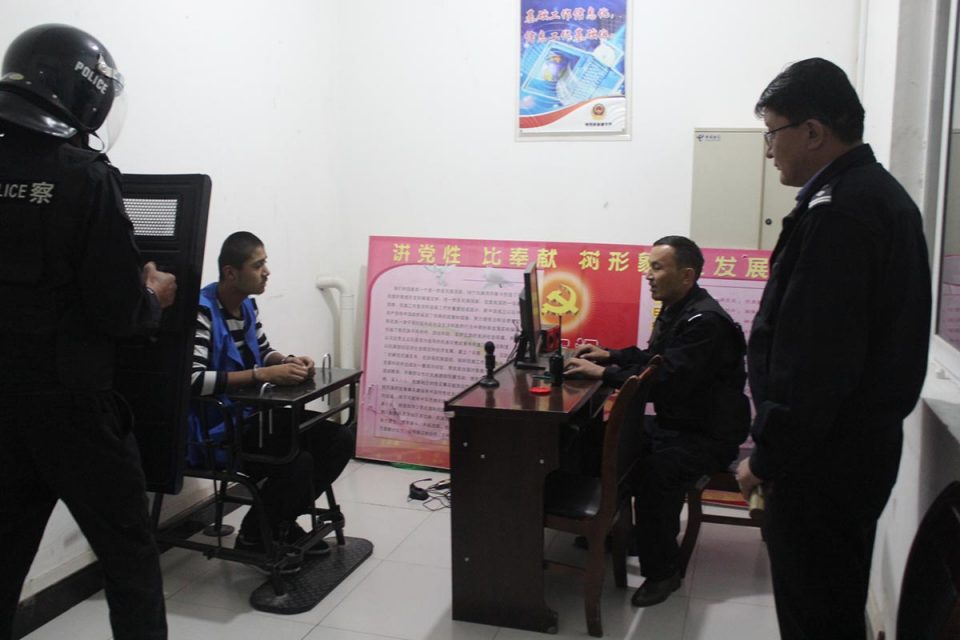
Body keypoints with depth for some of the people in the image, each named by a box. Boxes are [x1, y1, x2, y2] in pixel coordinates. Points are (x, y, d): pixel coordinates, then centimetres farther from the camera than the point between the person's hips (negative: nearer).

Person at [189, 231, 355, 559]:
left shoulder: (248, 305, 7)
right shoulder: (201, 311, -21)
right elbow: (192, 380, -32)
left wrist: (290, 361, -3)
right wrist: (263, 374, -31)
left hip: (252, 415, 9)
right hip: (216, 430, -9)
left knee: (339, 439, -1)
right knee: (298, 462, -28)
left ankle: (282, 521, 14)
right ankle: (254, 535, 1)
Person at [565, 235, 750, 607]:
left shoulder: (705, 322, -24)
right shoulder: (675, 311, 8)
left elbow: (668, 381, -31)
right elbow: (653, 357, 20)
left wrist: (603, 373, -27)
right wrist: (610, 355, 6)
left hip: (709, 435, -10)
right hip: (675, 423, 10)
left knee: (656, 470, -32)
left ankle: (662, 571, -14)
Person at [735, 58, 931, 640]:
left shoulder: (836, 212, -21)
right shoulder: (883, 193, 12)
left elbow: (813, 359, -25)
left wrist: (767, 456, -14)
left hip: (824, 459, -10)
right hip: (864, 441, 10)